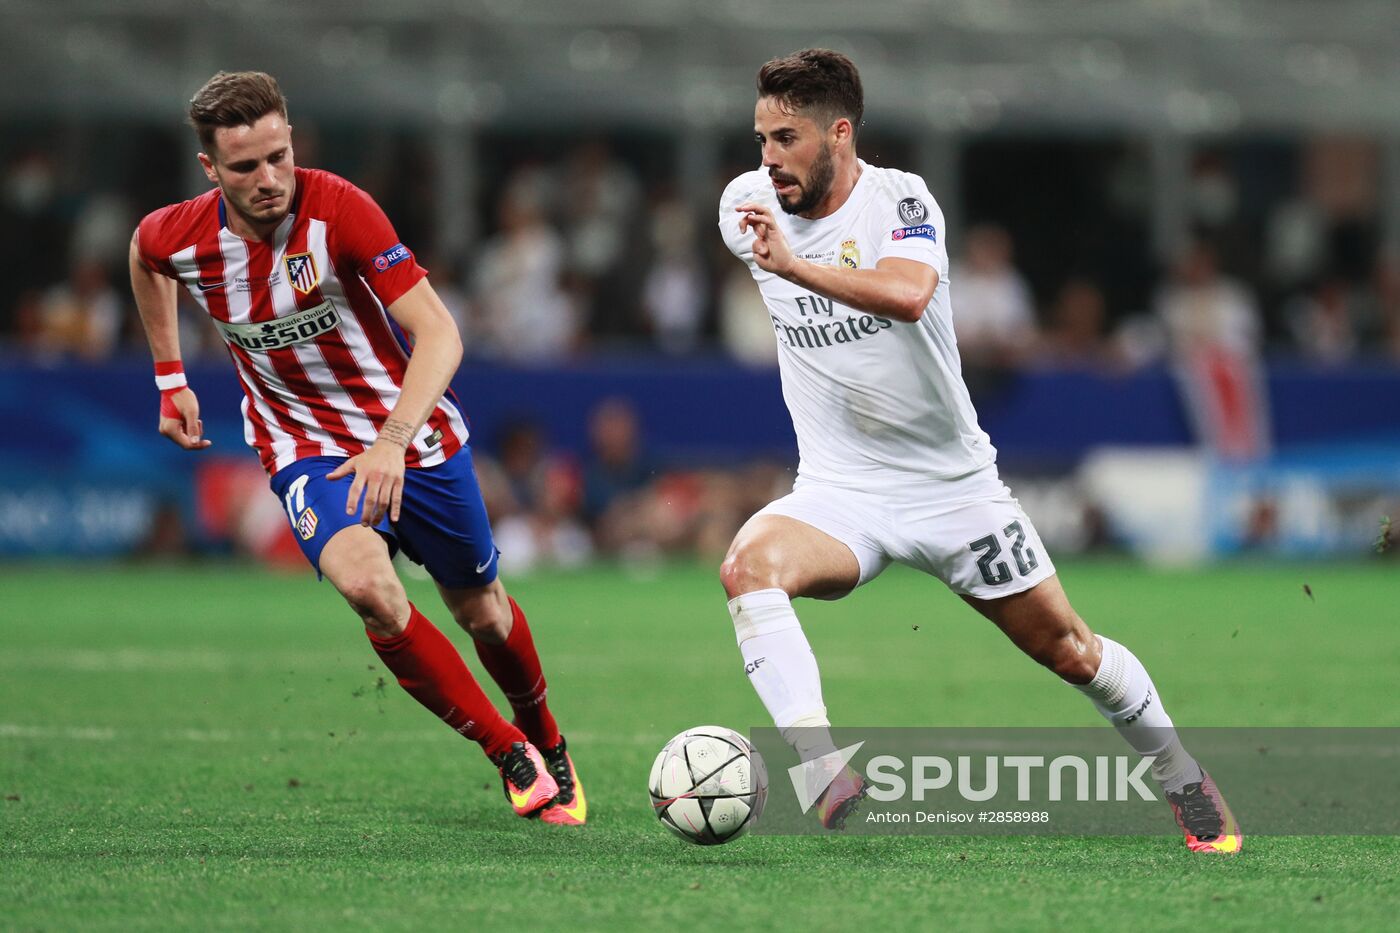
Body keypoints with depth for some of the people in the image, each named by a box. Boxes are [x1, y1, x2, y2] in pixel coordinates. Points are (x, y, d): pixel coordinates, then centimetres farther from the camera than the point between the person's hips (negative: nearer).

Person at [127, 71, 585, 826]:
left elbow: (437, 333, -29)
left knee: (480, 609, 14)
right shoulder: (179, 238, -14)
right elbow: (144, 255, 14)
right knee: (366, 584, -28)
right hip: (304, 448, 1)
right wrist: (170, 380, 15)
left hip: (412, 435, -1)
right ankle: (509, 754, -13)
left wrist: (391, 441, -42)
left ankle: (546, 742, 46)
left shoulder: (338, 209, -25)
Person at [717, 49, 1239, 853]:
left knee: (1067, 649, 7)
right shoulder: (747, 206, -4)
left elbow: (907, 295, -38)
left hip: (952, 479, -2)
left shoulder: (900, 200, -16)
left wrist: (794, 267, -48)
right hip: (839, 493, 2)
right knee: (750, 563, -31)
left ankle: (1186, 780, 31)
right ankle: (827, 775, -38)